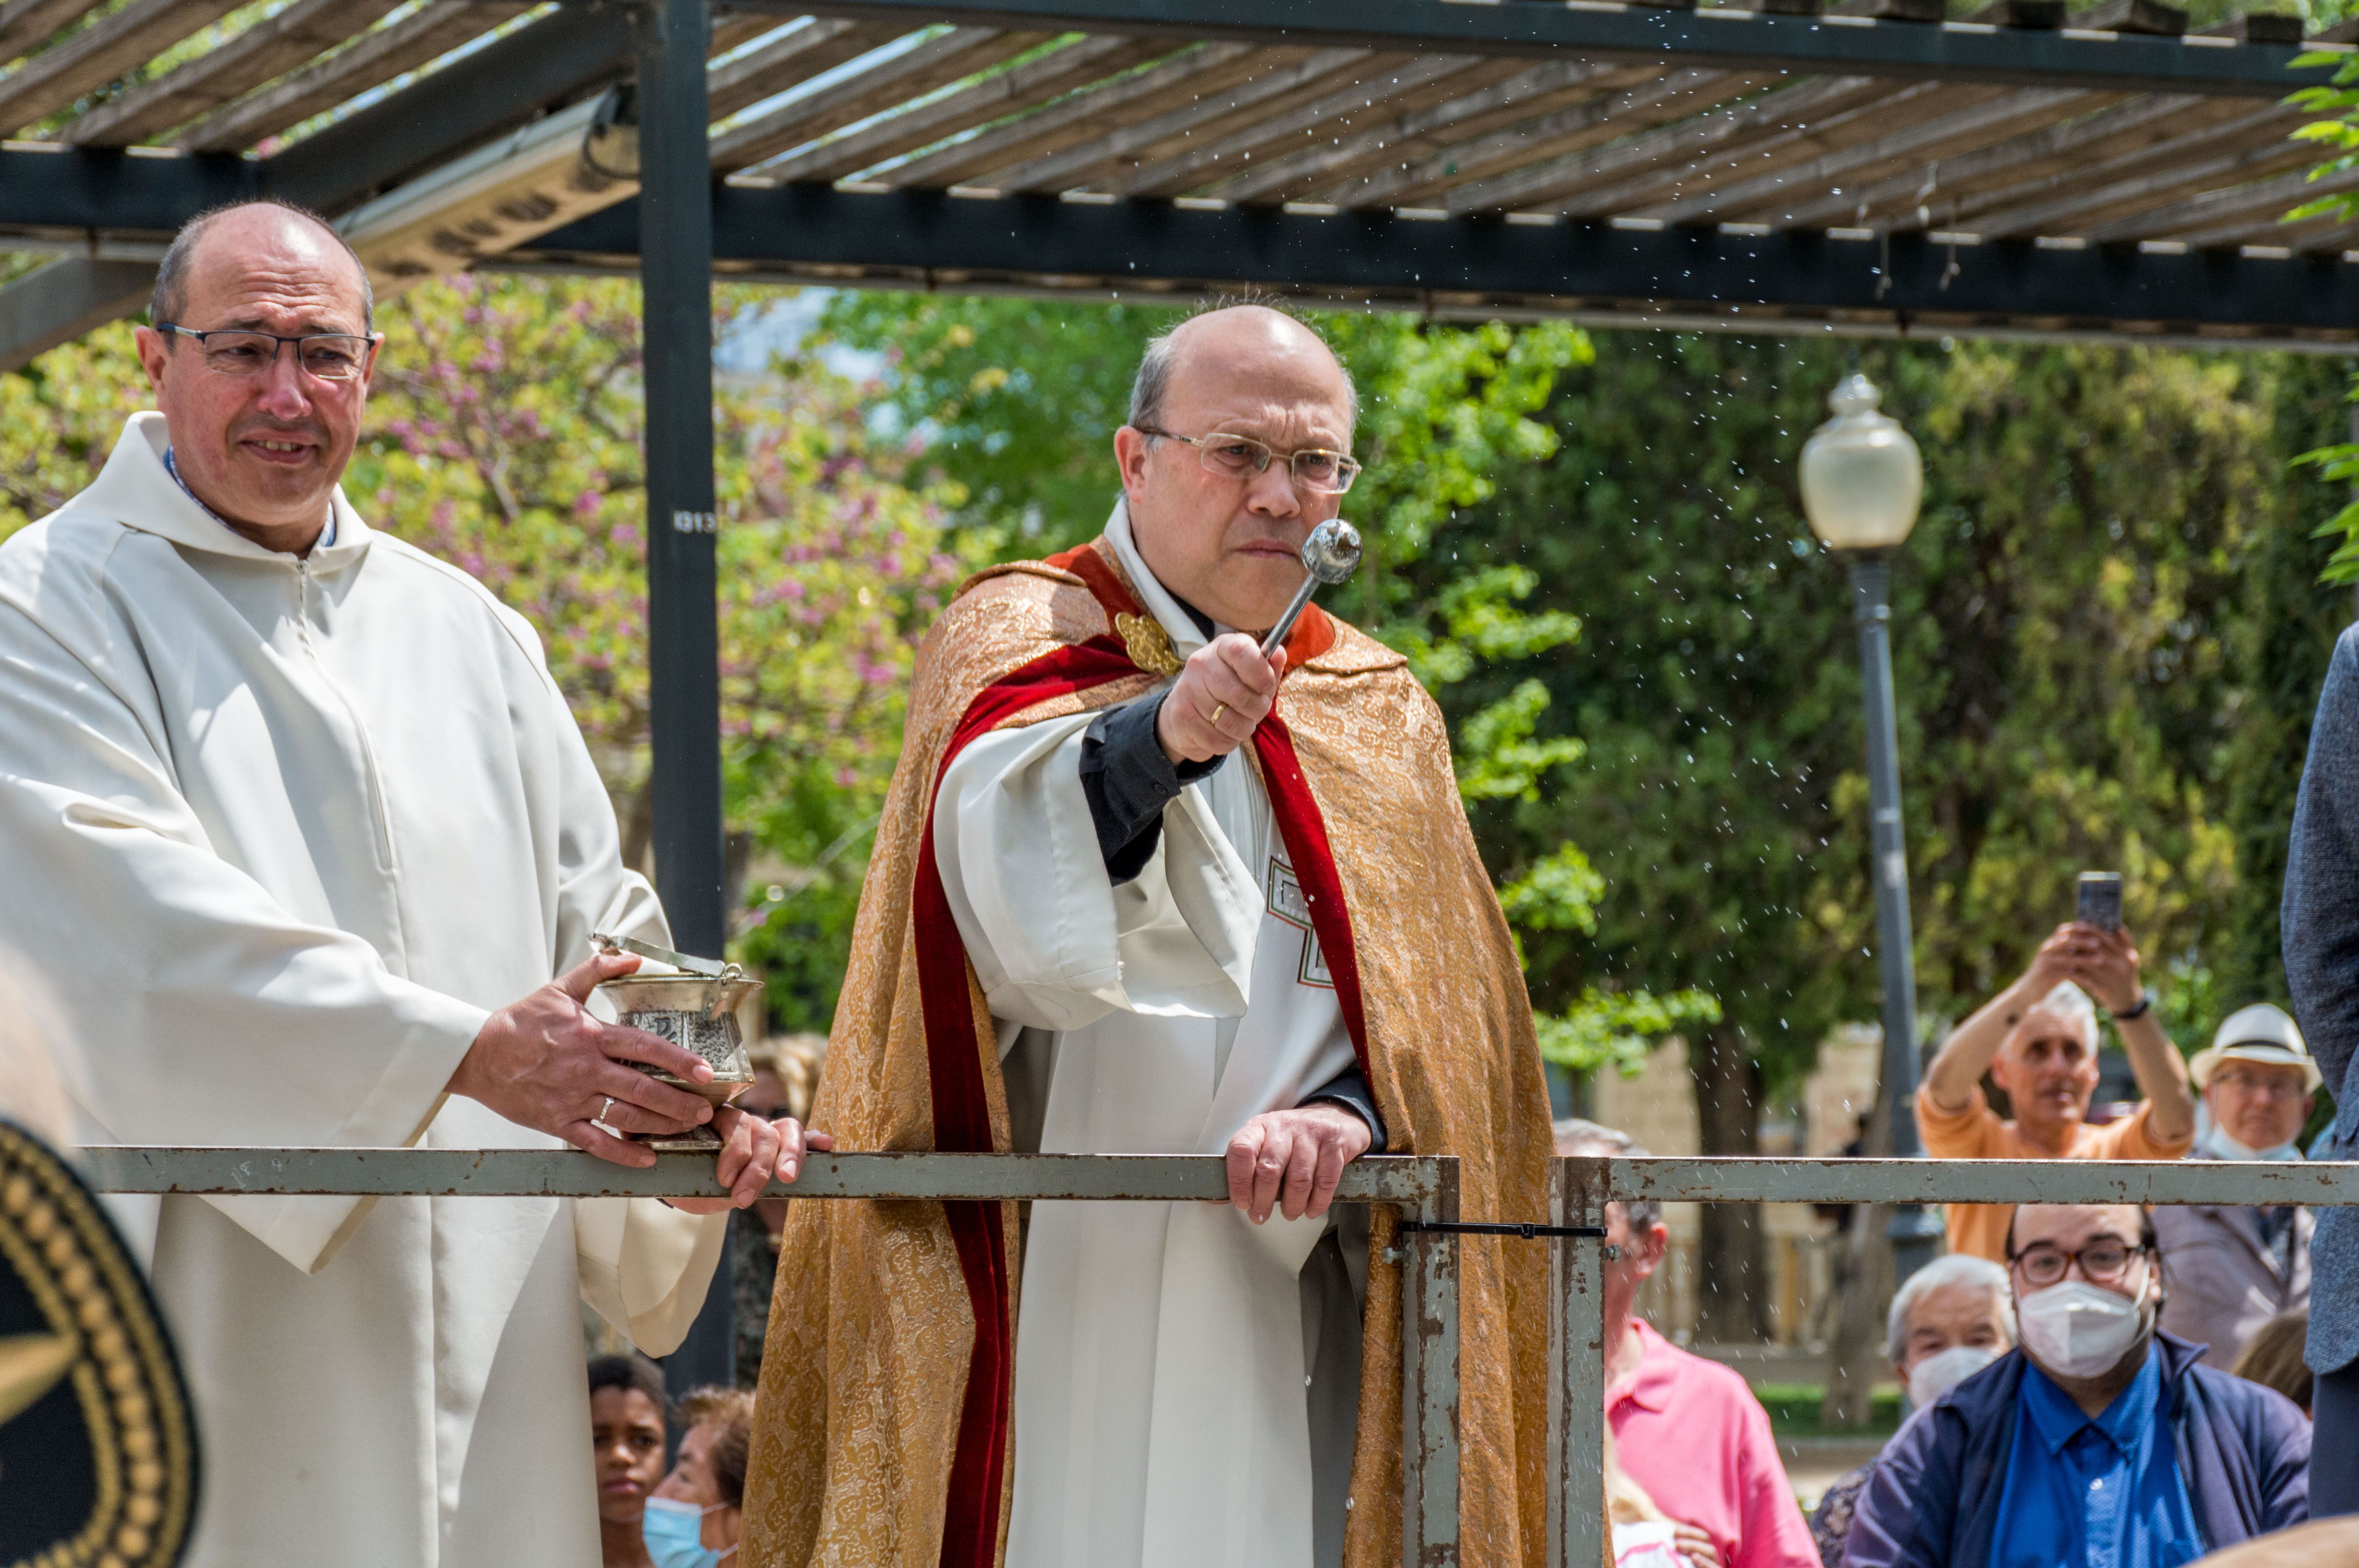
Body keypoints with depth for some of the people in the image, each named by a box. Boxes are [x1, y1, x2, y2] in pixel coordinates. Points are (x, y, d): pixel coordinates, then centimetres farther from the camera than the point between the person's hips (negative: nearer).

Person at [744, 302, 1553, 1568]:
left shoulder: (1377, 714, 17)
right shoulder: (1023, 644, 3)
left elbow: (1433, 1015, 8)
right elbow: (1002, 883, -18)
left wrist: (1349, 1116, -14)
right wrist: (1155, 738, -36)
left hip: (1289, 1321, 4)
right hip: (1061, 1306, -4)